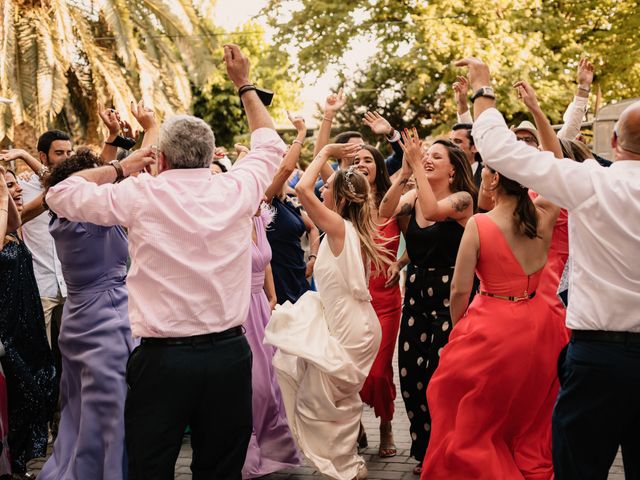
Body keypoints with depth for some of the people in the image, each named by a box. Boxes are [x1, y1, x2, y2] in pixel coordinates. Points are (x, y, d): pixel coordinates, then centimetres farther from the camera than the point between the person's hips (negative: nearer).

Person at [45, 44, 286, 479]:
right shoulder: (236, 190, 0)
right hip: (230, 353, 3)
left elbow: (61, 193, 6)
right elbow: (270, 146, 21)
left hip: (162, 358, -3)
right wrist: (244, 84, 30)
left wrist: (120, 168, 15)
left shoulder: (142, 195, -7)